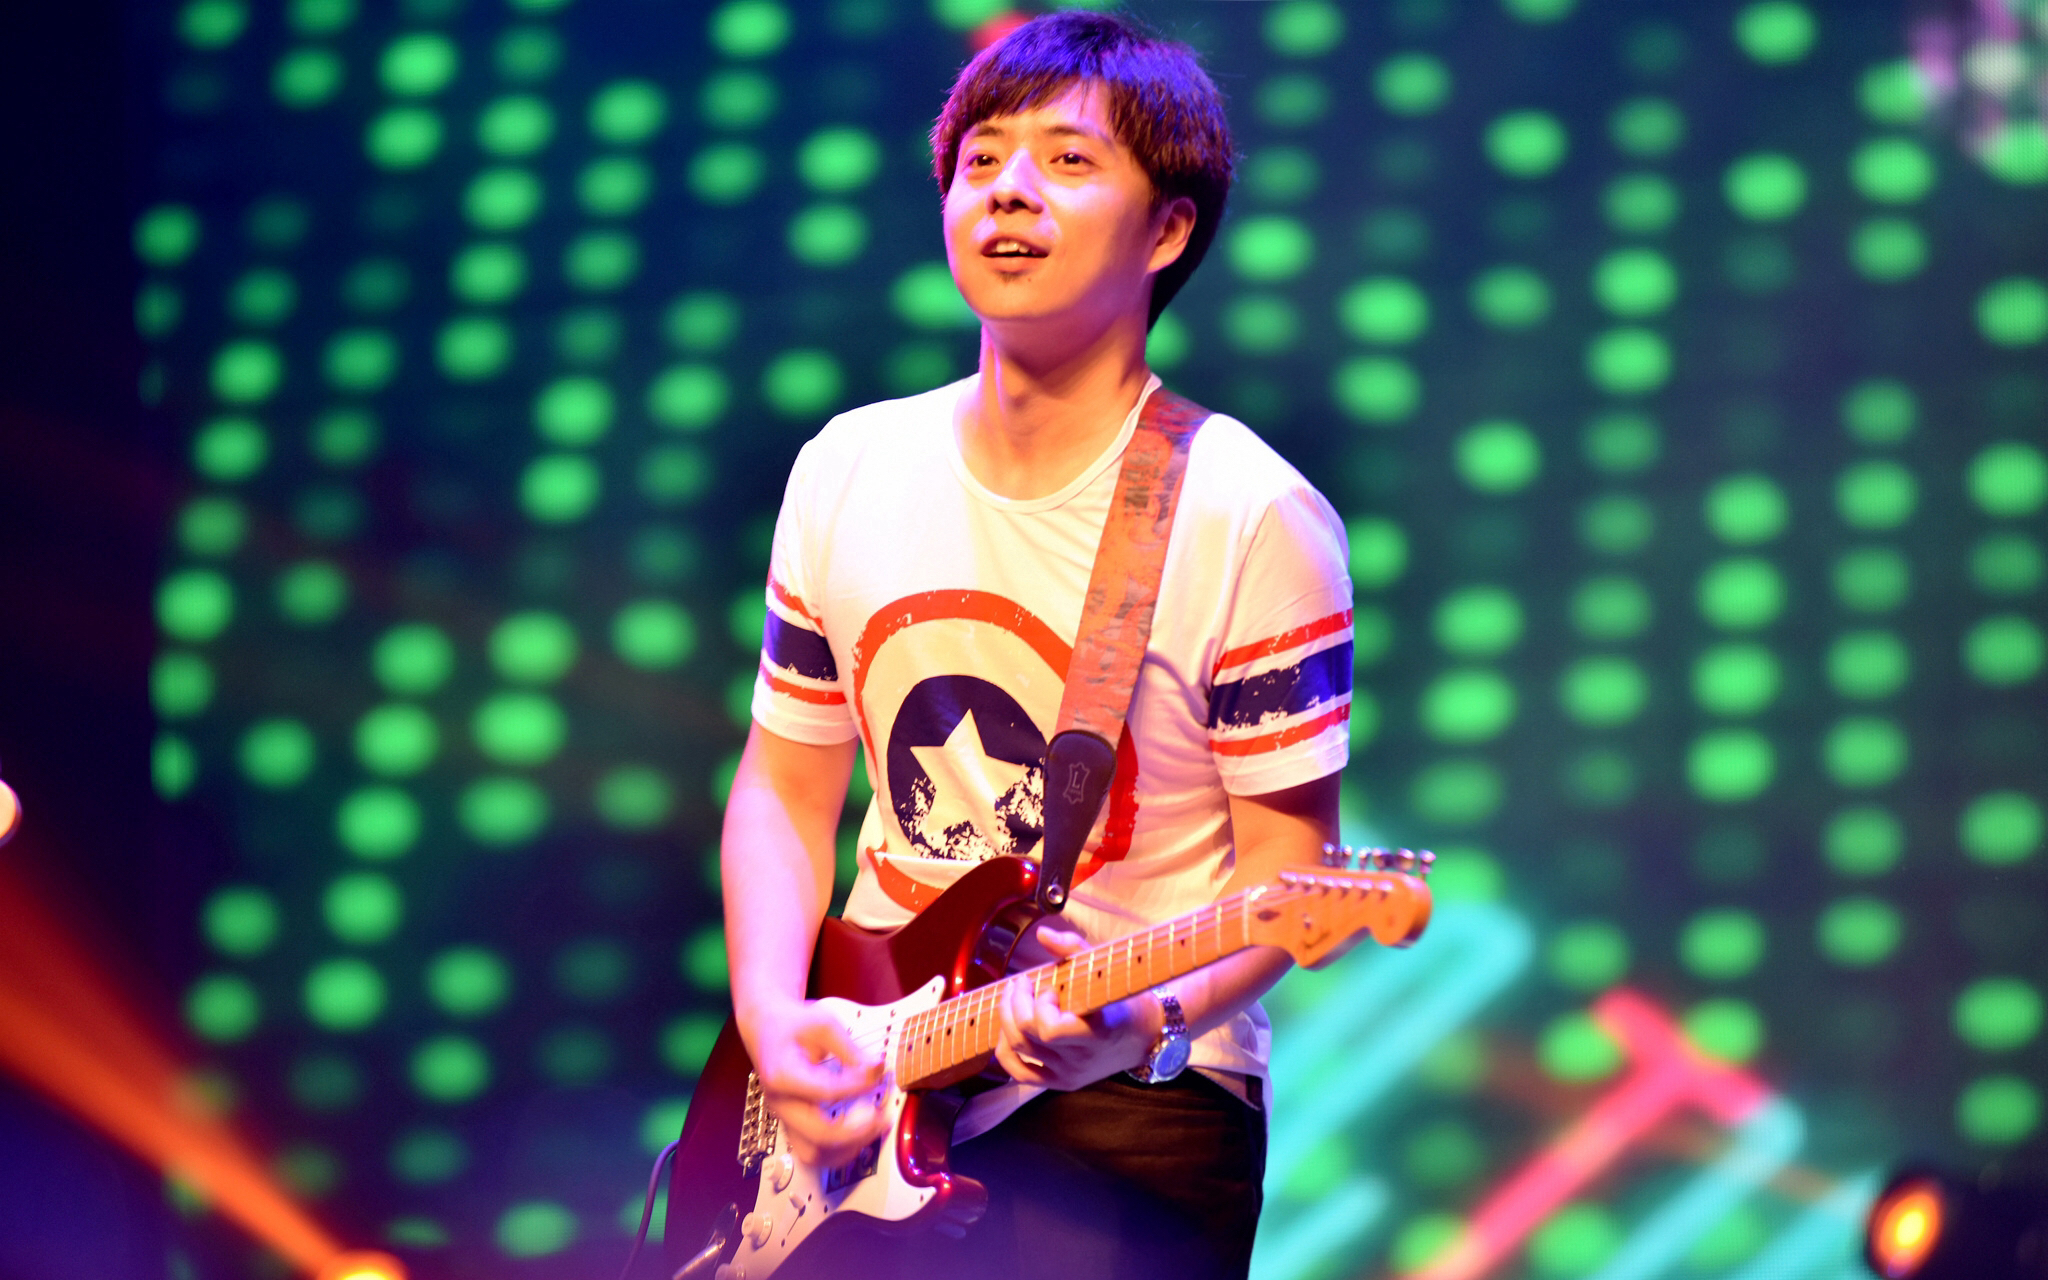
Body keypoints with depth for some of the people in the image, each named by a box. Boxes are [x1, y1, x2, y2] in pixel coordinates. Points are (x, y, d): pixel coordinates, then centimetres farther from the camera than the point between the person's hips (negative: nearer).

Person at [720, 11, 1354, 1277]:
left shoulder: (1250, 520, -9)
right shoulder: (848, 472, 6)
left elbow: (1284, 868, -7)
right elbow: (785, 789, 12)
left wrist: (1149, 1015, -25)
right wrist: (772, 1017, -3)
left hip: (1131, 1111, -4)